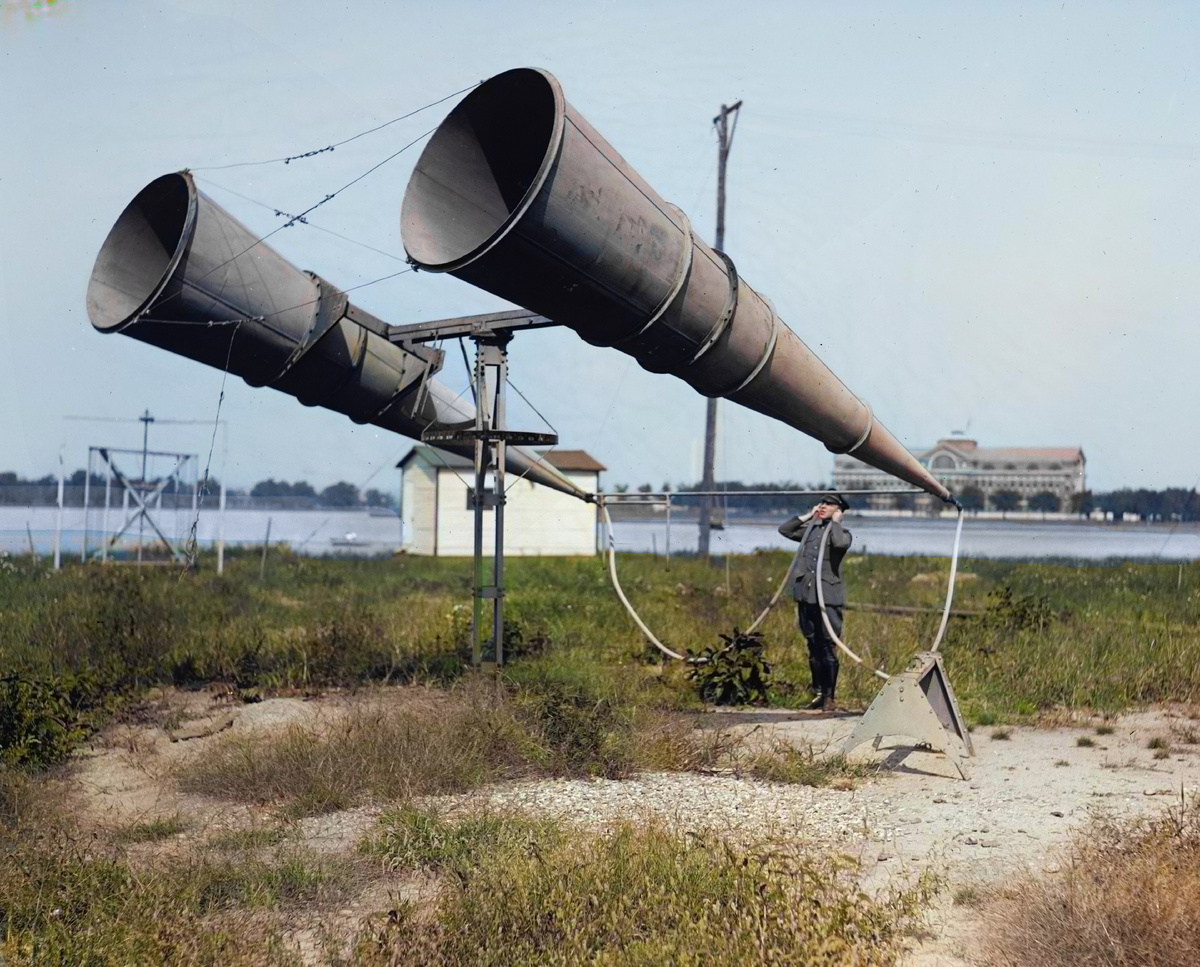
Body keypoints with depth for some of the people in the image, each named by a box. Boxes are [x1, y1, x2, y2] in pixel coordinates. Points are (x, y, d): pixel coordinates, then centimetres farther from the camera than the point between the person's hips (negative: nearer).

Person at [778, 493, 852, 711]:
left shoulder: (842, 532, -1)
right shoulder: (810, 529, 14)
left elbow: (840, 543, -24)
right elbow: (784, 529, 16)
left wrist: (835, 521, -8)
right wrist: (806, 516, 12)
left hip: (828, 597, -5)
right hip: (806, 595, 6)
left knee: (828, 648, -5)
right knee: (813, 648, 12)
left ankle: (829, 697, 0)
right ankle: (818, 693, 20)